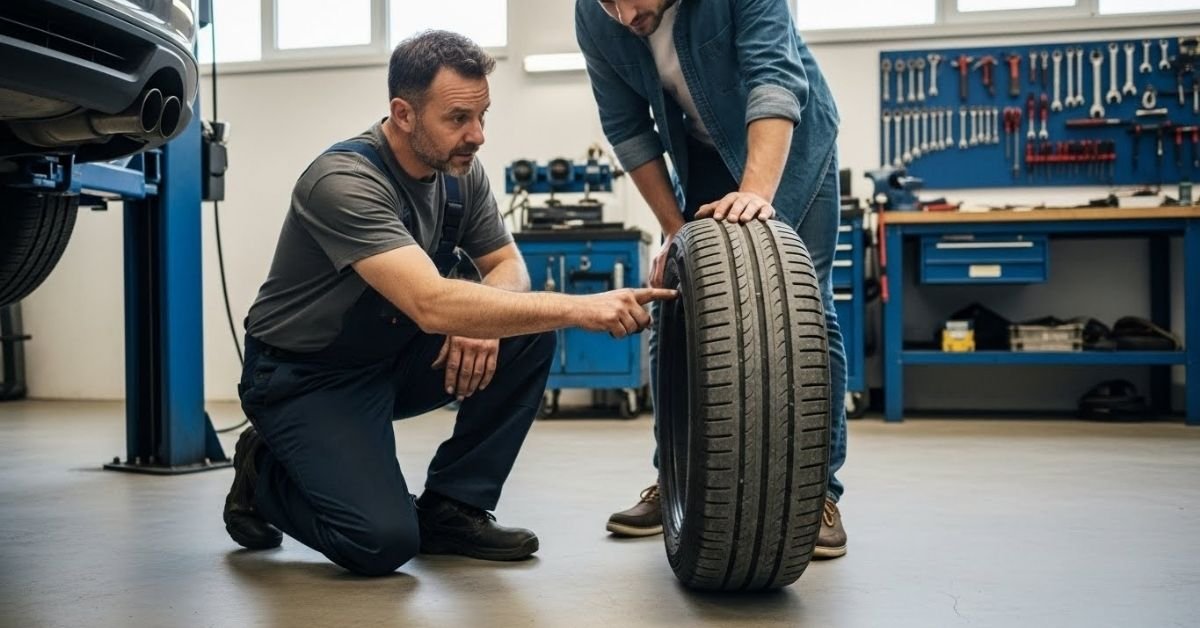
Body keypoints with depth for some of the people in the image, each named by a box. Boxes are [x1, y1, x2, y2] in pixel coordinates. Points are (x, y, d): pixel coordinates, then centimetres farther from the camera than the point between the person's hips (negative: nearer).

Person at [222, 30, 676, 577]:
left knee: (530, 334, -14)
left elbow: (506, 264, 2)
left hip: (392, 360, 7)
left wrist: (481, 317, -23)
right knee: (383, 541, -23)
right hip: (302, 376, -7)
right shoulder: (344, 181, -29)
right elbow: (431, 305, -40)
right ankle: (264, 476, 8)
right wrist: (580, 308, -43)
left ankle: (451, 507, -2)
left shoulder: (462, 172, -6)